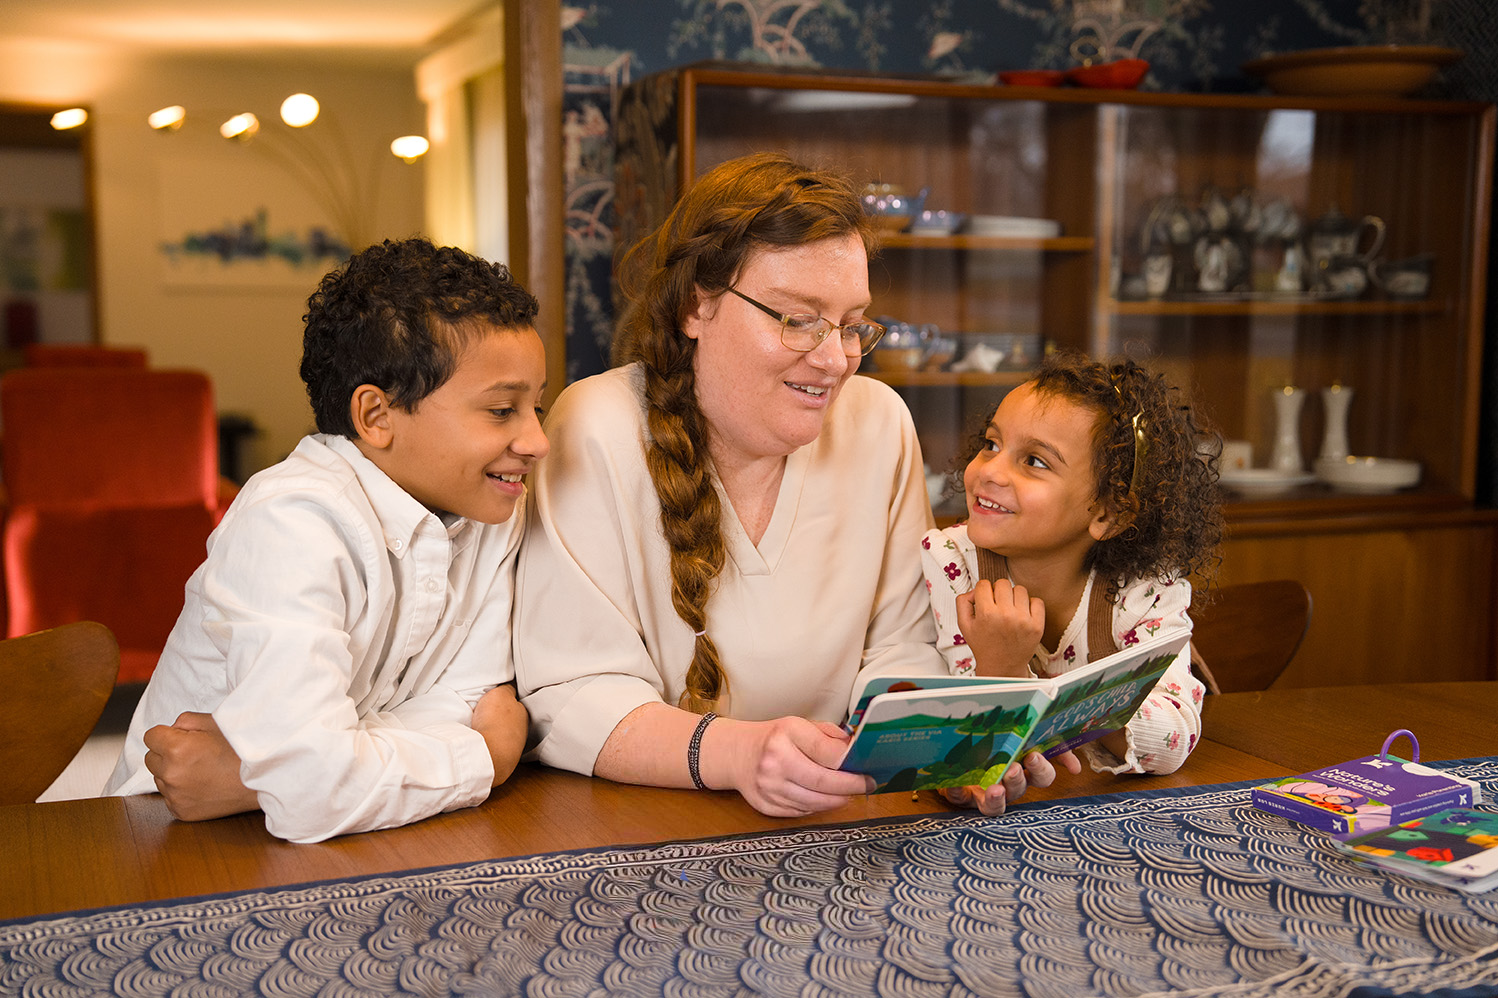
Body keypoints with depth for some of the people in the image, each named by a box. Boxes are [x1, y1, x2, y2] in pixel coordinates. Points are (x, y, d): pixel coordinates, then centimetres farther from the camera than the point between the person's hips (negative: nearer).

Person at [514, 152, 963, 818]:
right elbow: (572, 700, -17)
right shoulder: (595, 433, -13)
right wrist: (733, 753, -34)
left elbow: (899, 646, 5)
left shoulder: (880, 424, 1)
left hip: (826, 823, 4)